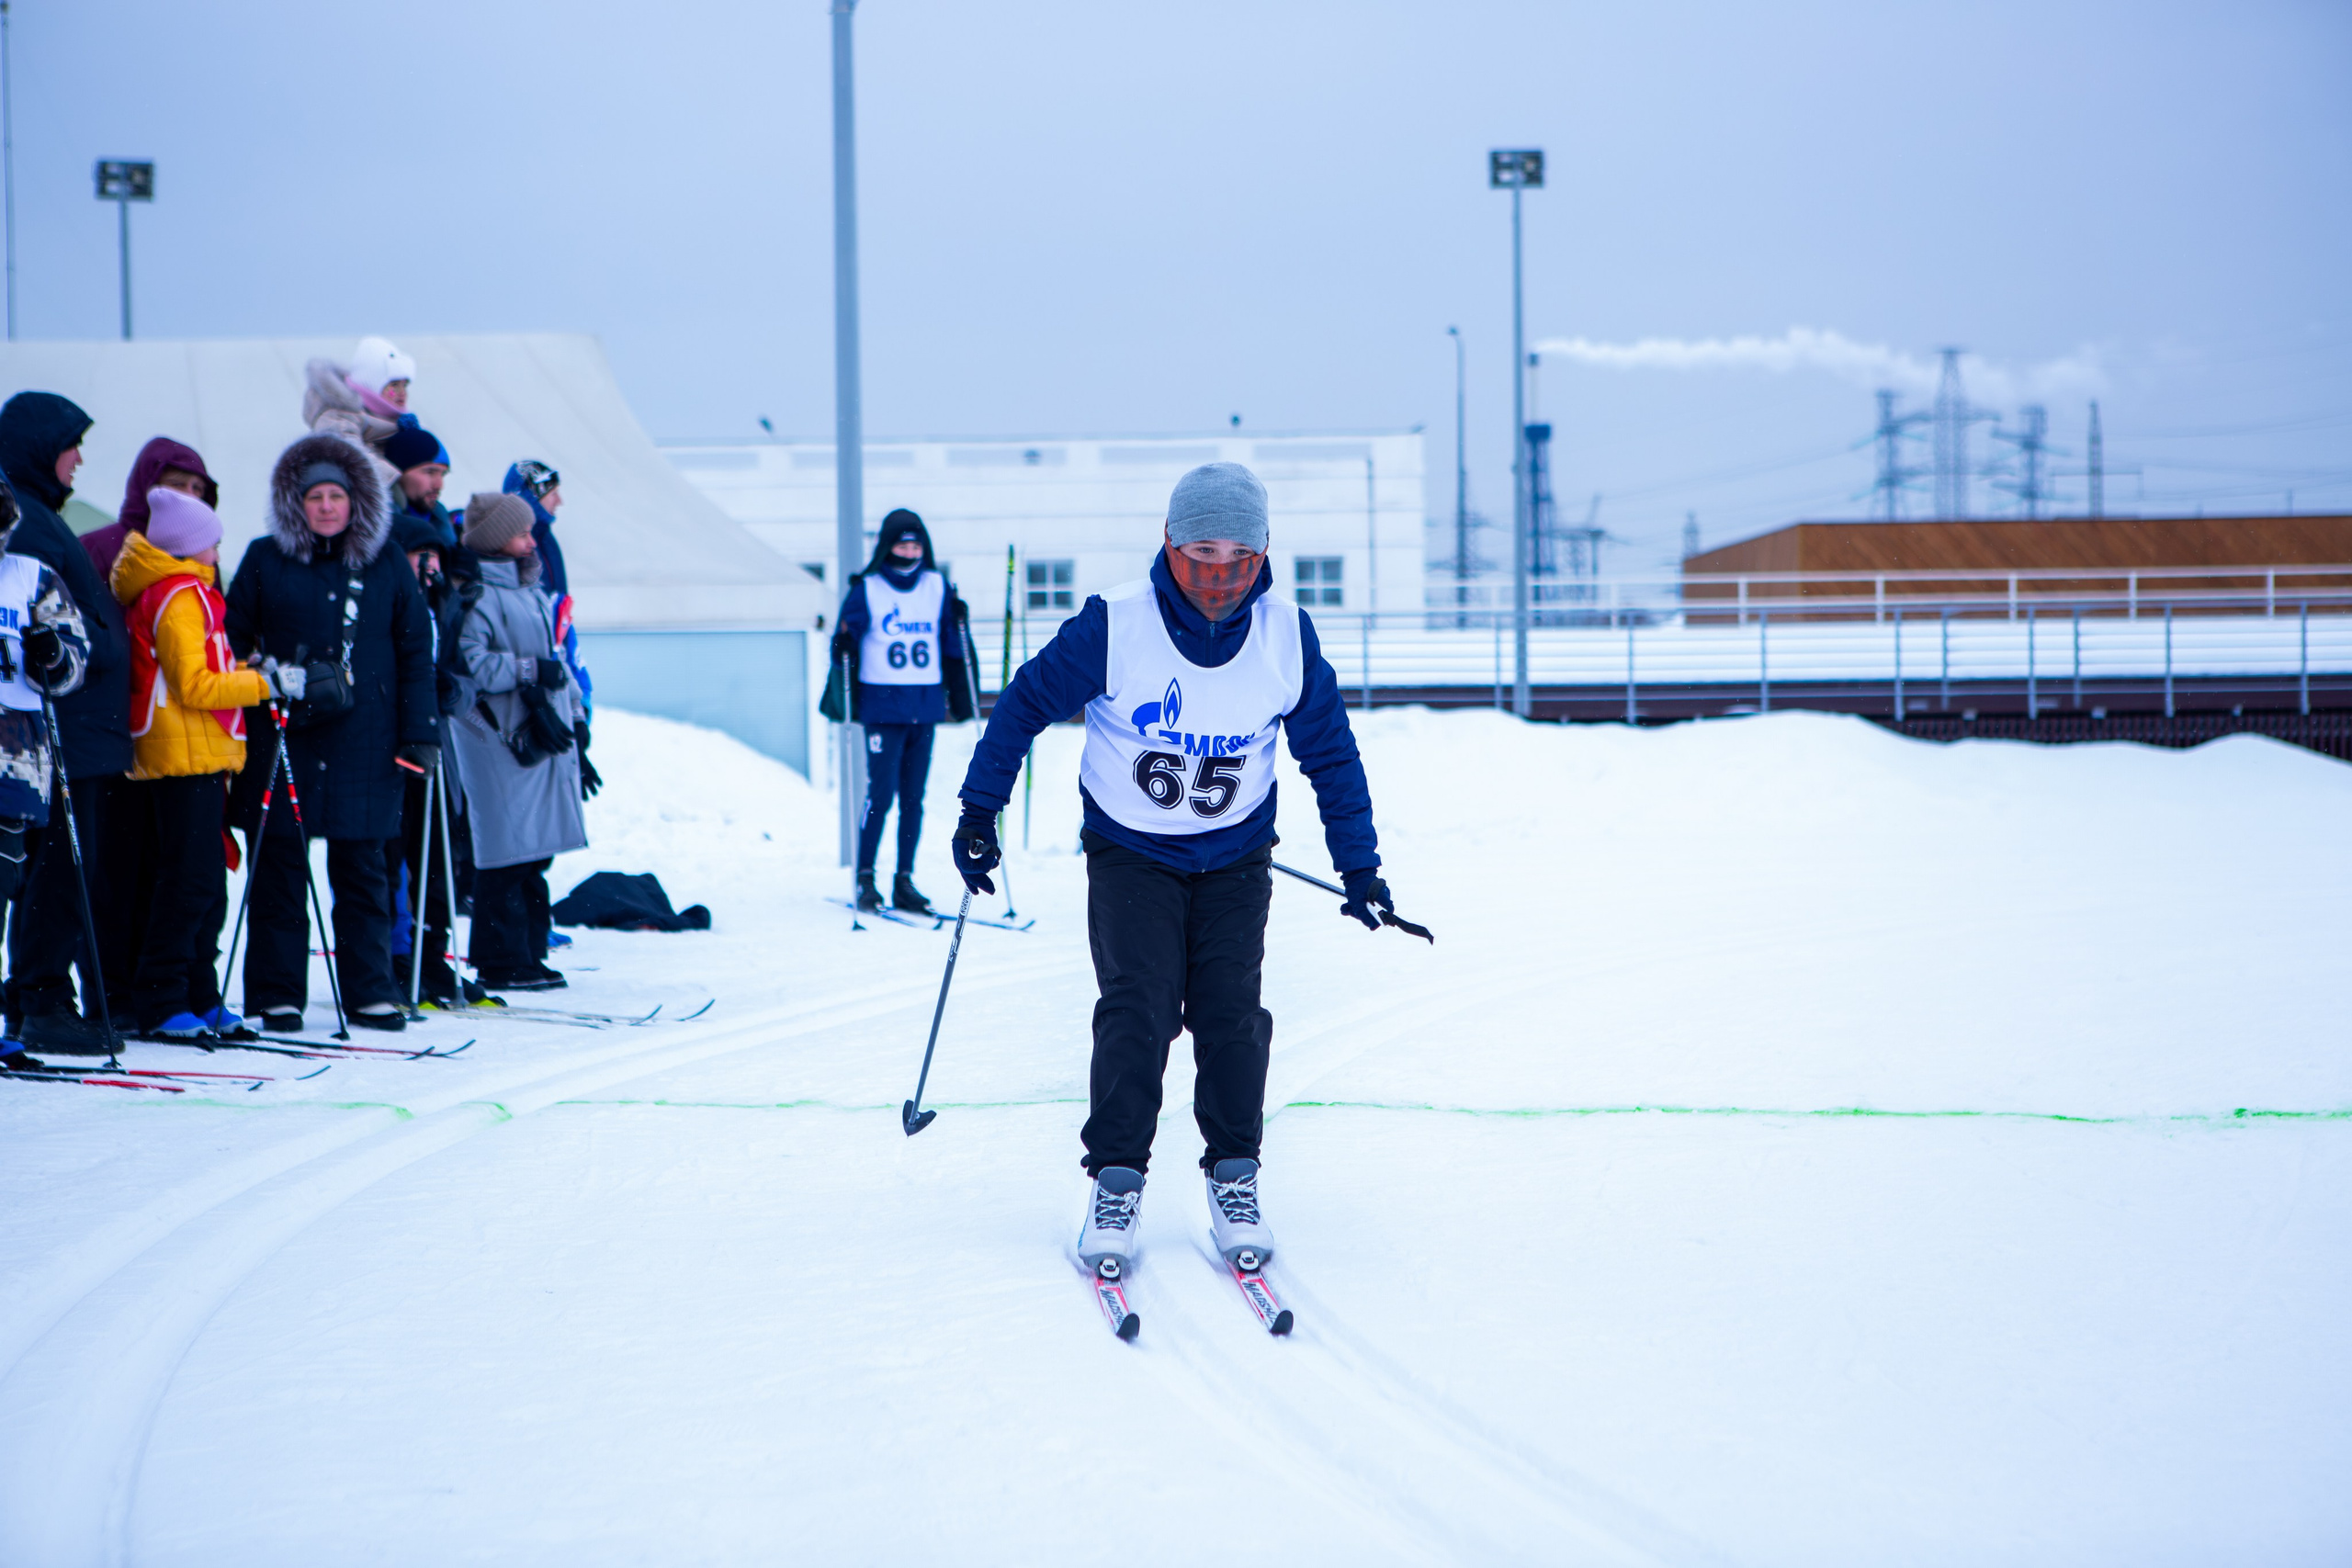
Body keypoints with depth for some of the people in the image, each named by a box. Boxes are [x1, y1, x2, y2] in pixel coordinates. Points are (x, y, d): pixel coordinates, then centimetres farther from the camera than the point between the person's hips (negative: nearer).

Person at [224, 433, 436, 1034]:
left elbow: (415, 651, 8)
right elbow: (232, 642, 7)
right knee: (278, 869, 1)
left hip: (365, 742, 1)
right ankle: (276, 997, 8)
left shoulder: (386, 565, 7)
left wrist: (418, 732, 2)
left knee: (362, 870, 6)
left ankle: (370, 991, 14)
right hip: (281, 736, -1)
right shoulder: (265, 561, 4)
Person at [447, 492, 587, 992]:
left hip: (544, 738, 9)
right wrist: (529, 670, -18)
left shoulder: (530, 593, 18)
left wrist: (574, 720, 23)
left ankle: (528, 953, 18)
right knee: (508, 851, -8)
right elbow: (468, 663, -20)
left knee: (536, 854, 11)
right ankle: (501, 961, -3)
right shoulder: (478, 595, -10)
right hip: (504, 743, -9)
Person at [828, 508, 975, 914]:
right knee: (881, 793, -8)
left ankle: (904, 882, 11)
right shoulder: (866, 589, -1)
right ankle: (865, 878, 3)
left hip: (926, 707, 3)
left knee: (914, 798, 5)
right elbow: (844, 645, -1)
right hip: (883, 707, -3)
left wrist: (961, 698, 4)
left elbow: (954, 646, 13)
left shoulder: (938, 587, 8)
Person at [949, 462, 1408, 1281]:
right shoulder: (1113, 628, -21)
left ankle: (1234, 1181, 9)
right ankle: (1114, 1184, -2)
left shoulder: (1287, 637, -13)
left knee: (1231, 1015, -7)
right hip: (1129, 852, -2)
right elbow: (1023, 705, -6)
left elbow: (1331, 753, 1)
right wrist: (978, 814, -3)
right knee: (1136, 1012, -14)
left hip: (1235, 856, 2)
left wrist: (1360, 867, 3)